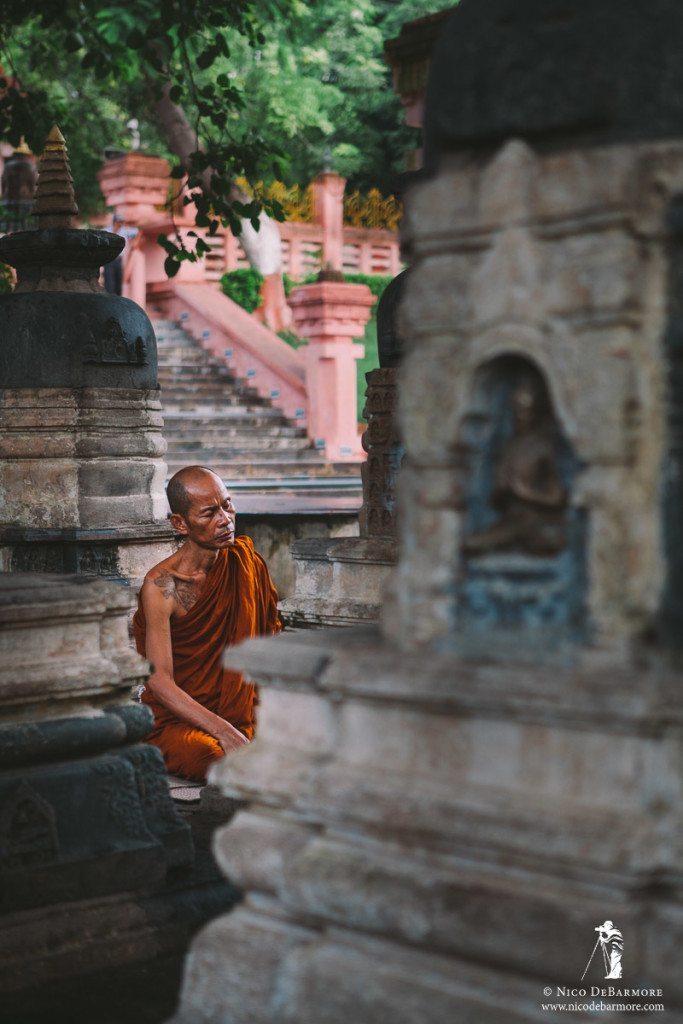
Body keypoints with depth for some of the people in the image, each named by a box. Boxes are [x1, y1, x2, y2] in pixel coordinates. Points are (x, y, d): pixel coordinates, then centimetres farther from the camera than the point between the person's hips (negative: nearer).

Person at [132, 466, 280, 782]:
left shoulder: (243, 560, 2)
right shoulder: (162, 585, -14)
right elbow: (160, 682, -20)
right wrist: (223, 731, -31)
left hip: (238, 715, 5)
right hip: (175, 719, -5)